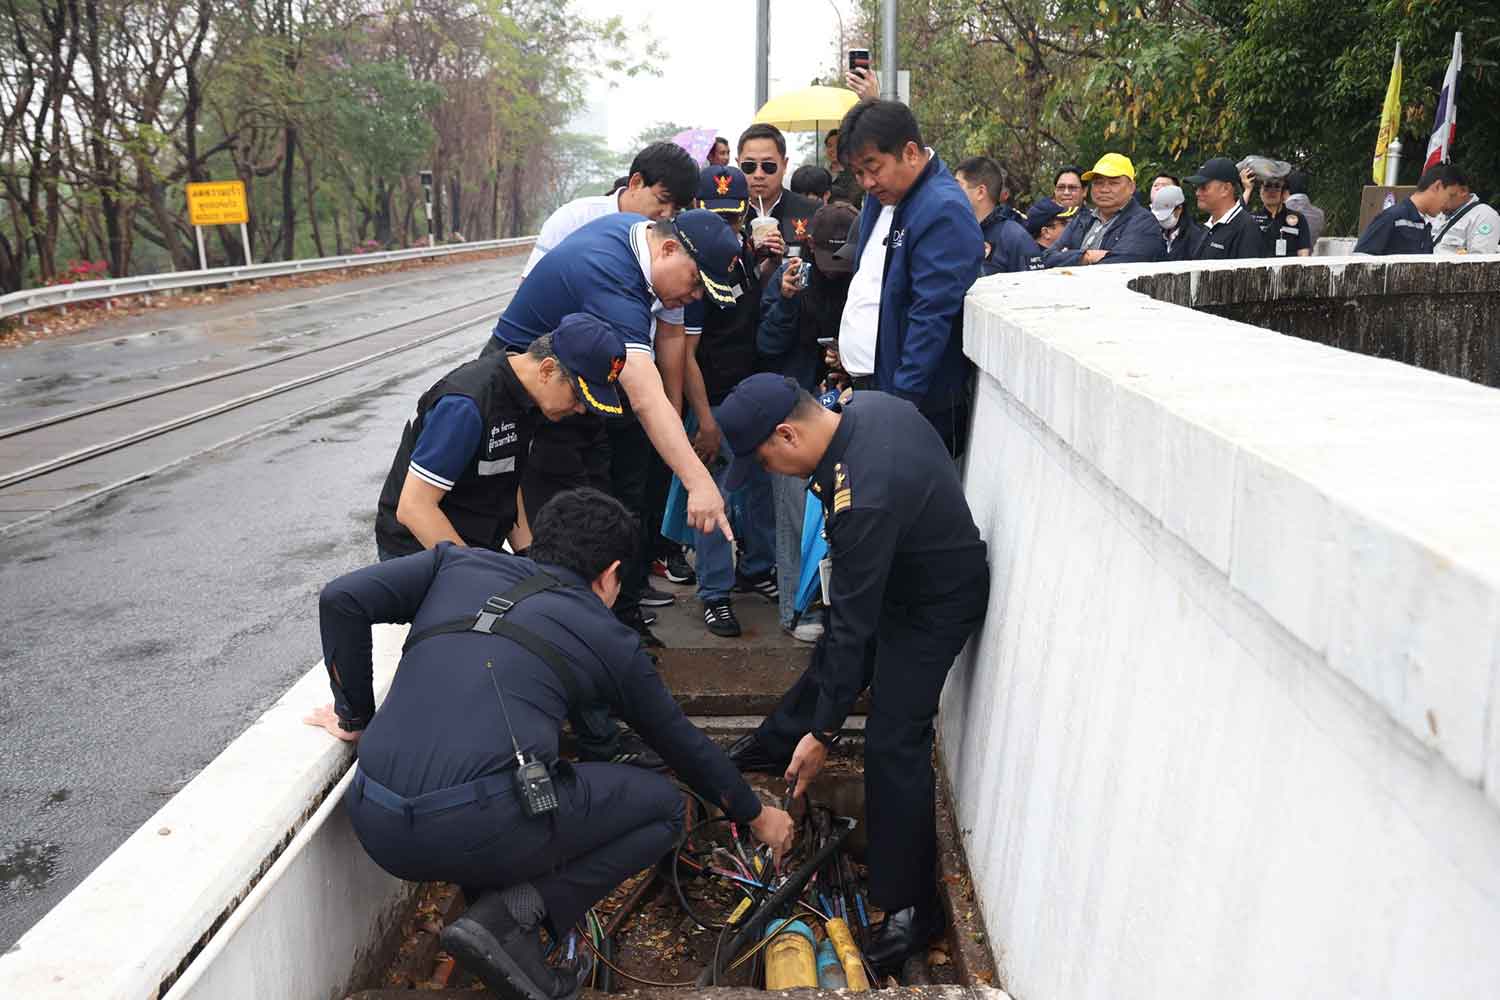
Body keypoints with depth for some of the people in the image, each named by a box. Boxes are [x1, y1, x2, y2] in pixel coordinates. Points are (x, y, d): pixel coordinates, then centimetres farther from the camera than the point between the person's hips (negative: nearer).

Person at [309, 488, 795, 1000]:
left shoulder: (457, 564, 19)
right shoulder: (607, 636, 15)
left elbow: (342, 598, 7)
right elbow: (682, 743, 26)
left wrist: (355, 717, 19)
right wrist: (756, 814, 41)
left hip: (376, 827, 5)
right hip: (481, 830, -5)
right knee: (663, 806, 16)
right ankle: (511, 916, -1)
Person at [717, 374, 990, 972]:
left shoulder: (862, 501, -38)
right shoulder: (867, 406, -12)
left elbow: (853, 624, -31)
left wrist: (823, 734, -21)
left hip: (935, 606, -10)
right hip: (904, 570, 10)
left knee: (894, 743, -7)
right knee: (829, 661, 25)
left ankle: (911, 907, 7)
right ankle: (770, 748, 51)